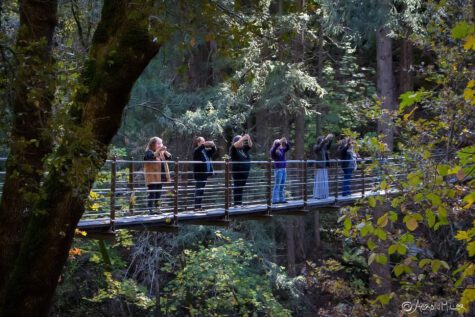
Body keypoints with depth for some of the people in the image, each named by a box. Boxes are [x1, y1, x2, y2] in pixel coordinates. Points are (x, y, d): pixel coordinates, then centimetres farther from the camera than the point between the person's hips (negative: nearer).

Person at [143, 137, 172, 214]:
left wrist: (165, 151, -8)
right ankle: (150, 210, -9)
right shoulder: (149, 152, -8)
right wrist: (159, 150, -38)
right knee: (152, 194, -9)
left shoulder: (162, 153, 16)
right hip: (153, 178, -8)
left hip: (160, 178, 8)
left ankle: (157, 209, 17)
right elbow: (152, 156, -30)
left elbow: (169, 157, 7)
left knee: (158, 194, 11)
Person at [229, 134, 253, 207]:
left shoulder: (244, 148, 14)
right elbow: (235, 145, -21)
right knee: (237, 187, -5)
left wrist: (249, 139, -8)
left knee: (241, 188, 8)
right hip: (237, 171, -6)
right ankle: (236, 203, -4)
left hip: (245, 171, 6)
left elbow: (250, 145, 11)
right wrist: (243, 138, -24)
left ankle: (240, 203, 12)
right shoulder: (233, 149, -2)